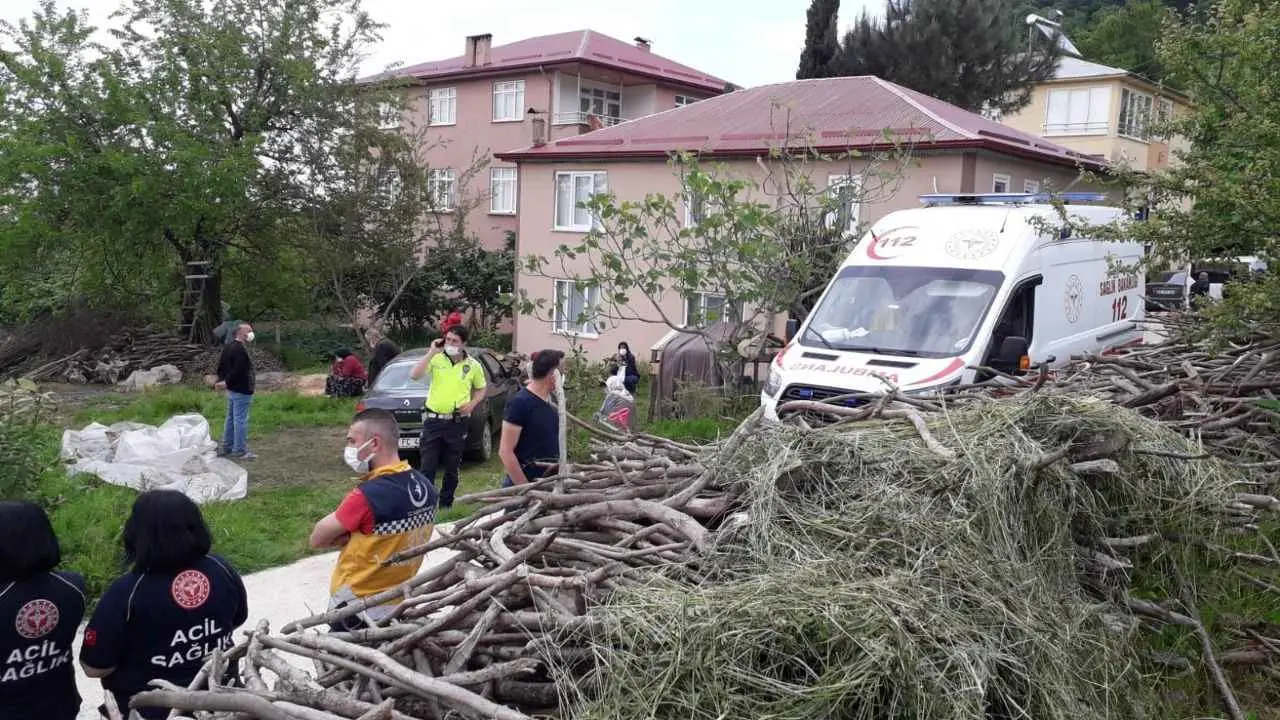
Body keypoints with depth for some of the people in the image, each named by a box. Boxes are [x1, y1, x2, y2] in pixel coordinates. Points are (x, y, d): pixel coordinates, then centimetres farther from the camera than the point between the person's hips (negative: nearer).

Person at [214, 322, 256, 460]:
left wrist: (221, 381, 9)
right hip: (241, 391, -11)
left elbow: (221, 366, 16)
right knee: (241, 421, -4)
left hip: (231, 391, 11)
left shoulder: (228, 348, 12)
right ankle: (241, 451, 0)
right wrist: (227, 383, -16)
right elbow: (238, 372, -26)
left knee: (231, 419, 18)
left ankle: (226, 448, 27)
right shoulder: (241, 350, -21)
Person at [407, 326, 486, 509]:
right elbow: (414, 375, -16)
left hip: (458, 423, 1)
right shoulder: (436, 359, -2)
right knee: (427, 466, -2)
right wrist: (432, 352, -17)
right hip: (433, 420, -1)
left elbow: (481, 389, 16)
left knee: (452, 468, 10)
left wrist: (472, 404, -4)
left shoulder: (473, 365, 2)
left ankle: (446, 504, 23)